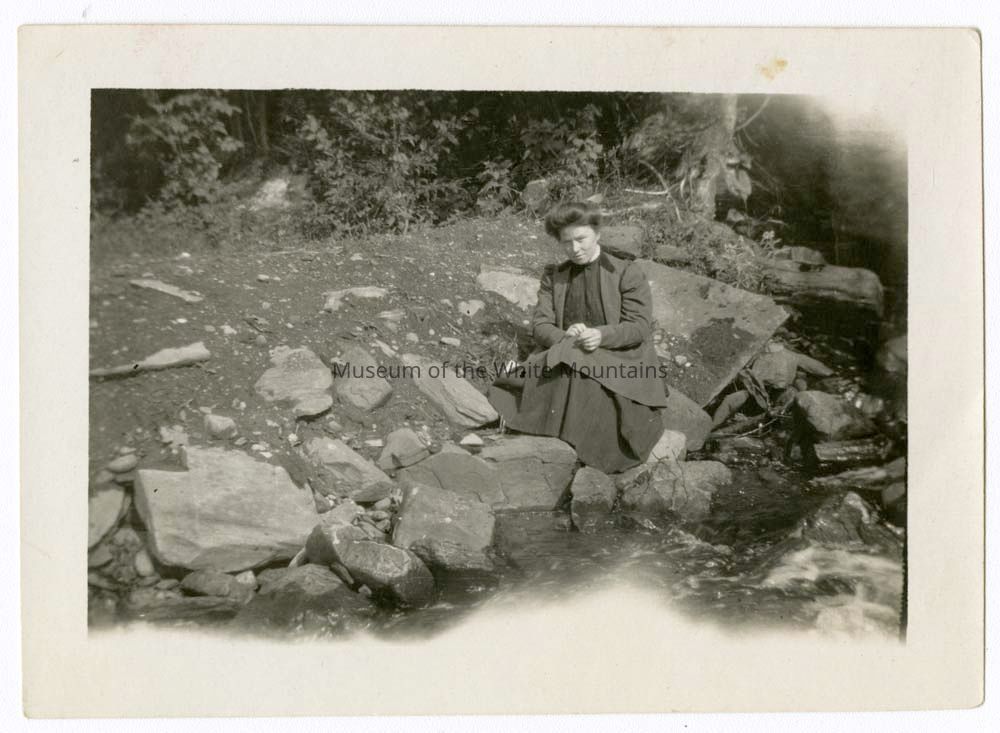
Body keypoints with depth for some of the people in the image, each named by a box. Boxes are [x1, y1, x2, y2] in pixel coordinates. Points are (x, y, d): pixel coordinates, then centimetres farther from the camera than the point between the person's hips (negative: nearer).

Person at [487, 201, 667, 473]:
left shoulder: (628, 273, 7)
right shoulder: (553, 276, 18)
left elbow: (638, 327, -2)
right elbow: (540, 325, 9)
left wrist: (601, 335, -22)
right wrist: (564, 338, -16)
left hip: (617, 357, -3)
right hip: (563, 357, 3)